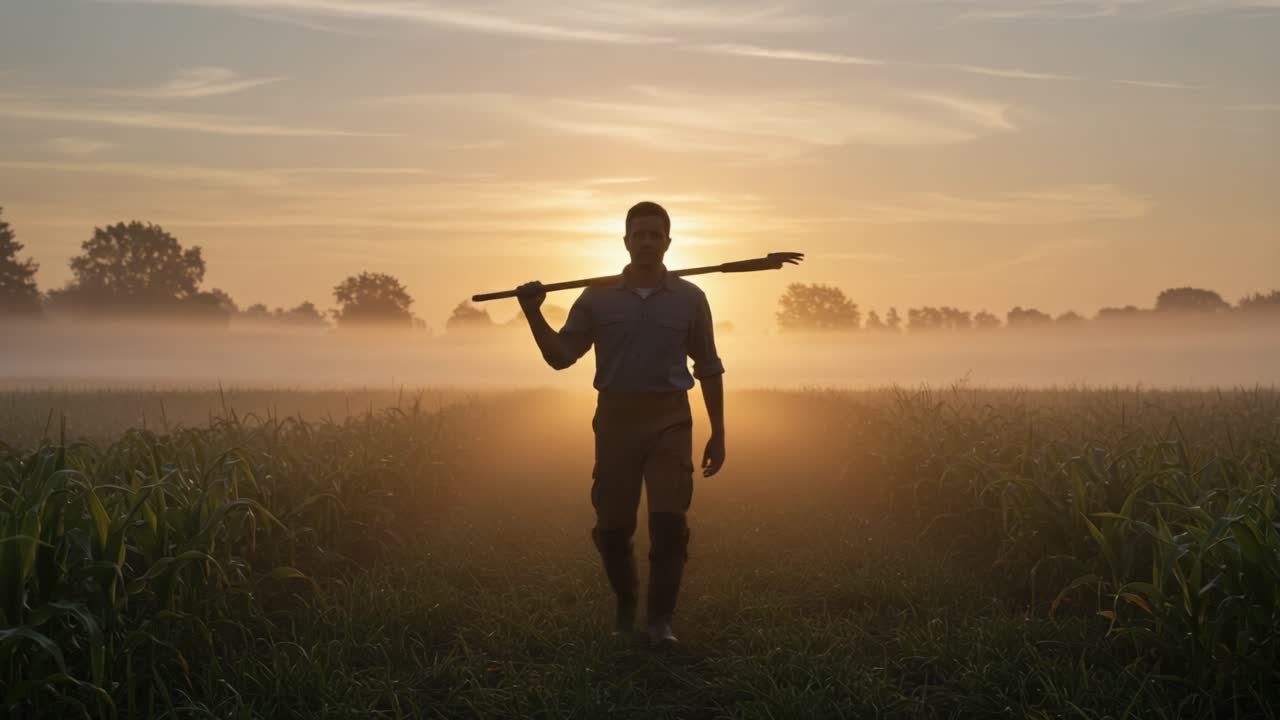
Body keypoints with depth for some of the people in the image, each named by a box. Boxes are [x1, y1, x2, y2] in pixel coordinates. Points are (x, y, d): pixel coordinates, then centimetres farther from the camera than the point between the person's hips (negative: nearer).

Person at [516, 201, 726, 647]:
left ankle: (661, 619, -1)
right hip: (616, 419, 1)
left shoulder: (690, 299, 4)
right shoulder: (597, 298, 4)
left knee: (669, 521, -11)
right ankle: (625, 607, 29)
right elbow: (560, 357, 0)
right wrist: (534, 316, -16)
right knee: (612, 526, 6)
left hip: (669, 420, -1)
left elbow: (709, 369, 9)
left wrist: (718, 433, 7)